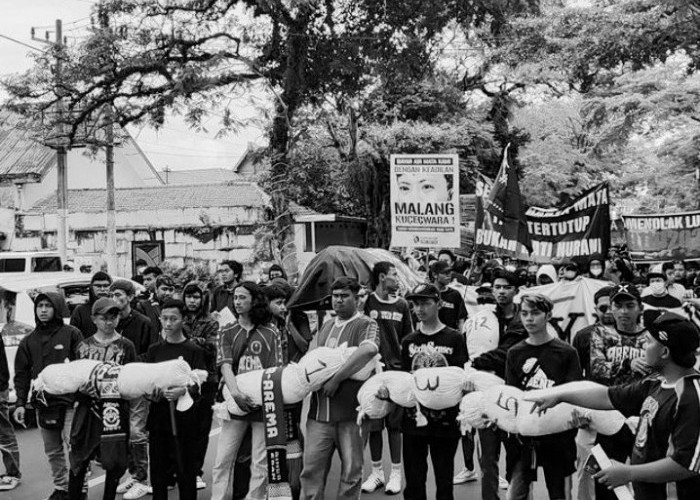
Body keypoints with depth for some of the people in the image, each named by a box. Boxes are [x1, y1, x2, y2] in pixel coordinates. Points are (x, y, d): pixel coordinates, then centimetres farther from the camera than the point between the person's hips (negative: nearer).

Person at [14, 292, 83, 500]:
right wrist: (21, 403, 2)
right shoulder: (28, 341, 11)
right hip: (42, 404, 5)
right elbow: (22, 374, 11)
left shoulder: (71, 334, -3)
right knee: (52, 452, 14)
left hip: (69, 402, -5)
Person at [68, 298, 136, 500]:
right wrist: (79, 387, -8)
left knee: (114, 461, 5)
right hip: (87, 408, 1)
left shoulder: (126, 346, 3)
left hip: (116, 409, -1)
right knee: (78, 460, 4)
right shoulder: (84, 346, 9)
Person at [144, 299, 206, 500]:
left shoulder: (194, 350, 0)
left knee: (186, 468, 0)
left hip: (184, 416, -3)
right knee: (158, 467, 8)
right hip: (158, 415, 3)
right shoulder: (154, 350, 11)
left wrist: (183, 391, -26)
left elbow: (199, 385, -7)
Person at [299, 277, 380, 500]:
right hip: (319, 412, 5)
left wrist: (336, 379, -25)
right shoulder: (326, 326, 17)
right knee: (311, 468, 5)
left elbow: (368, 350, -26)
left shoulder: (366, 325, -4)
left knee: (351, 470, 5)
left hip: (350, 411, -5)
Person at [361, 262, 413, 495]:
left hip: (396, 371, 1)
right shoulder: (368, 302, -3)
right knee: (373, 425, 7)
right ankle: (376, 471, 20)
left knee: (394, 424, 6)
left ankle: (396, 473, 16)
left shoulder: (401, 305, 6)